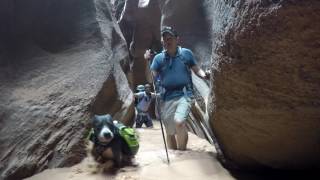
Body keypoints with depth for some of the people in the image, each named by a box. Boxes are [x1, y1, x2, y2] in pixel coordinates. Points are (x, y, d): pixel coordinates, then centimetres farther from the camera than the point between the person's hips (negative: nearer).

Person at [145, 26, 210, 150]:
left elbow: (196, 70, 10)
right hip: (167, 98, 3)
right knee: (170, 132, 11)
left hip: (184, 94, -2)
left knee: (179, 122, -28)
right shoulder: (158, 58, 4)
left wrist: (204, 75, -11)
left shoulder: (186, 53, 2)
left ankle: (182, 151, -5)